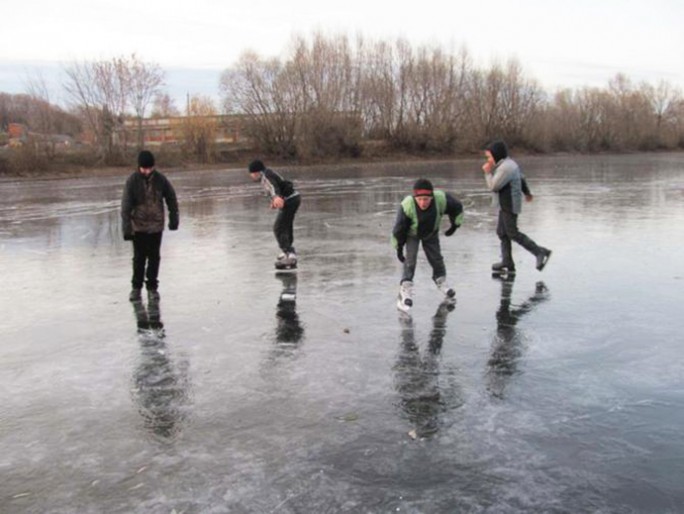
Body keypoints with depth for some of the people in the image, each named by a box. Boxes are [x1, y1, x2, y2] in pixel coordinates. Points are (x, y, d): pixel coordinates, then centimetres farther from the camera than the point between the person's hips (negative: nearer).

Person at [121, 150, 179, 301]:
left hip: (156, 225, 1)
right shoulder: (132, 181, -11)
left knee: (154, 257, 7)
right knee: (139, 258, 7)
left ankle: (152, 287, 18)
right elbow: (126, 205, -12)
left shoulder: (161, 180, -6)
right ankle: (136, 287, 21)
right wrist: (127, 228, -16)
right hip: (138, 226, -1)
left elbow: (172, 199, 6)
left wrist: (174, 220, 10)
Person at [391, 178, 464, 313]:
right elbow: (399, 228, -24)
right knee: (410, 260, -15)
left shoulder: (441, 199, -34)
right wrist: (399, 248, -15)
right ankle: (405, 290, -10)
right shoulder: (407, 206, -38)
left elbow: (457, 207, -12)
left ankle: (441, 281, 37)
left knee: (436, 258, 13)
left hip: (431, 232, 3)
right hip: (411, 234, -3)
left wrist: (455, 225, -3)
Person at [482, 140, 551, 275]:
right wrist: (527, 192, 38)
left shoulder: (505, 168, -21)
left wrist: (488, 172, -10)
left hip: (510, 206, -11)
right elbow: (522, 178, 24)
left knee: (512, 233, -6)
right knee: (502, 232, 11)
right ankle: (507, 263, 14)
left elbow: (493, 186, -23)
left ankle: (540, 252, -1)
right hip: (505, 205, 11)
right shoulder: (509, 164, 13)